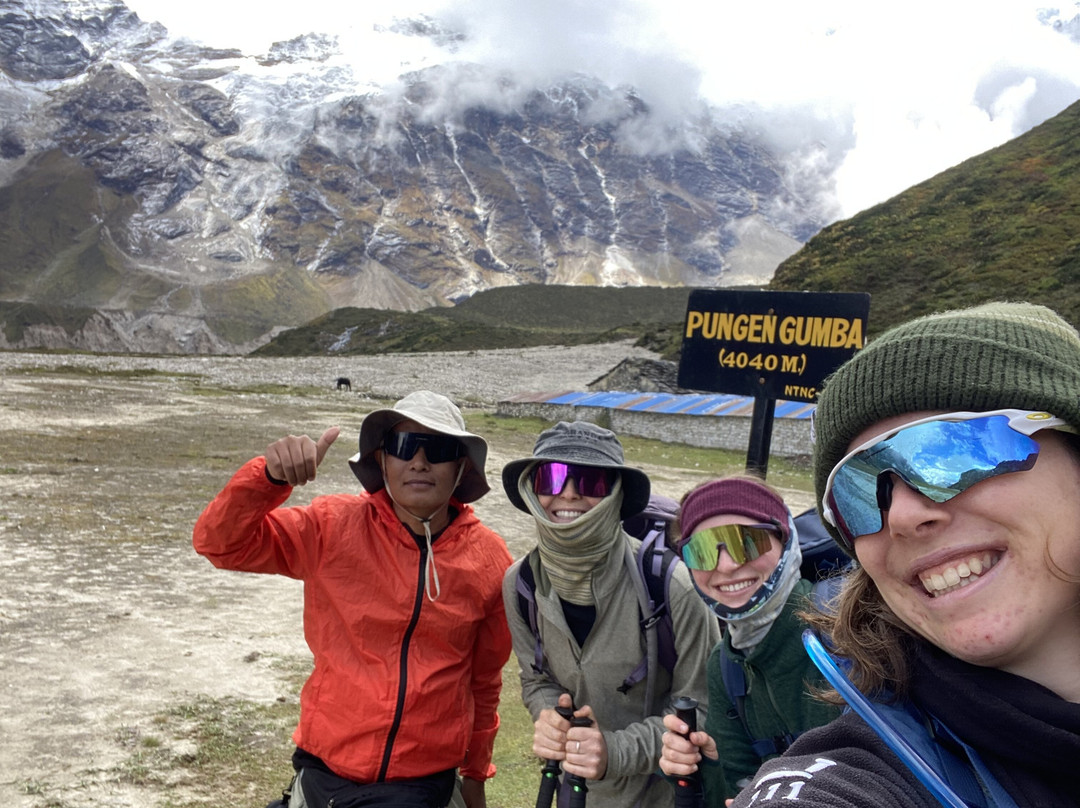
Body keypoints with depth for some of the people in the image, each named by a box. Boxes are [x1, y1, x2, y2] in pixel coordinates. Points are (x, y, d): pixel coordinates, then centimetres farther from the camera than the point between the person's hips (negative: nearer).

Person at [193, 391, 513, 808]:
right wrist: (270, 476, -31)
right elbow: (221, 542, -14)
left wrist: (476, 771, 16)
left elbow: (484, 678, 4)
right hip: (325, 771, 1)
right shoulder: (335, 528, -10)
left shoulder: (489, 560, -8)